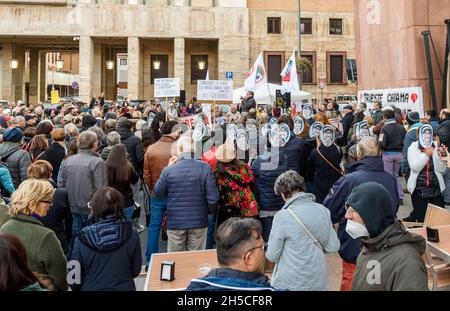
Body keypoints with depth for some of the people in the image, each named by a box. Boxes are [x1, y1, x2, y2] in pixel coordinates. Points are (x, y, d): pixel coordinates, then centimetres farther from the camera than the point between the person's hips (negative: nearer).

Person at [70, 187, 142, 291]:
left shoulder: (82, 239, -18)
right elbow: (136, 271, -4)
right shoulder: (132, 235, -16)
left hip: (91, 288, 0)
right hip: (124, 288, 1)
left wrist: (75, 287, 12)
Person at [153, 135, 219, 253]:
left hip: (175, 223, 0)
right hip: (198, 222, 0)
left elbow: (158, 193, 4)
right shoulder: (204, 168, -12)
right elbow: (213, 197, -12)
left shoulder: (168, 170, -12)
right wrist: (209, 211, 9)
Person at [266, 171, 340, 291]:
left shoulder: (283, 216, -18)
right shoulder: (323, 210, -6)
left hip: (289, 285, -4)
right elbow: (333, 247, 0)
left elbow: (272, 256, -11)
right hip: (319, 283, 4)